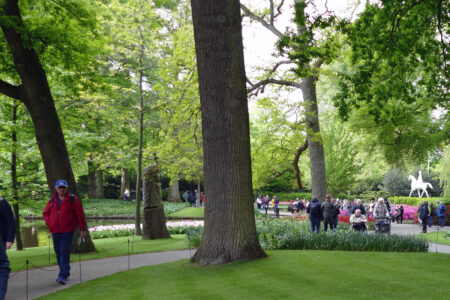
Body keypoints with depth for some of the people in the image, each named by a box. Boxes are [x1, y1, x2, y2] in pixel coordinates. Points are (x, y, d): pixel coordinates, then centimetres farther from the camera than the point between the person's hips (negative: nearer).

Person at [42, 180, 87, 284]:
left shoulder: (73, 199, -2)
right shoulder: (52, 200, 10)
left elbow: (80, 215, -1)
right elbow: (45, 213, 21)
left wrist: (82, 229, -3)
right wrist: (49, 222, 3)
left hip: (67, 231, -5)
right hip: (55, 231, 5)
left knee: (64, 253, -11)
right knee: (58, 253, 10)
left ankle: (63, 276, -11)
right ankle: (65, 273, 25)